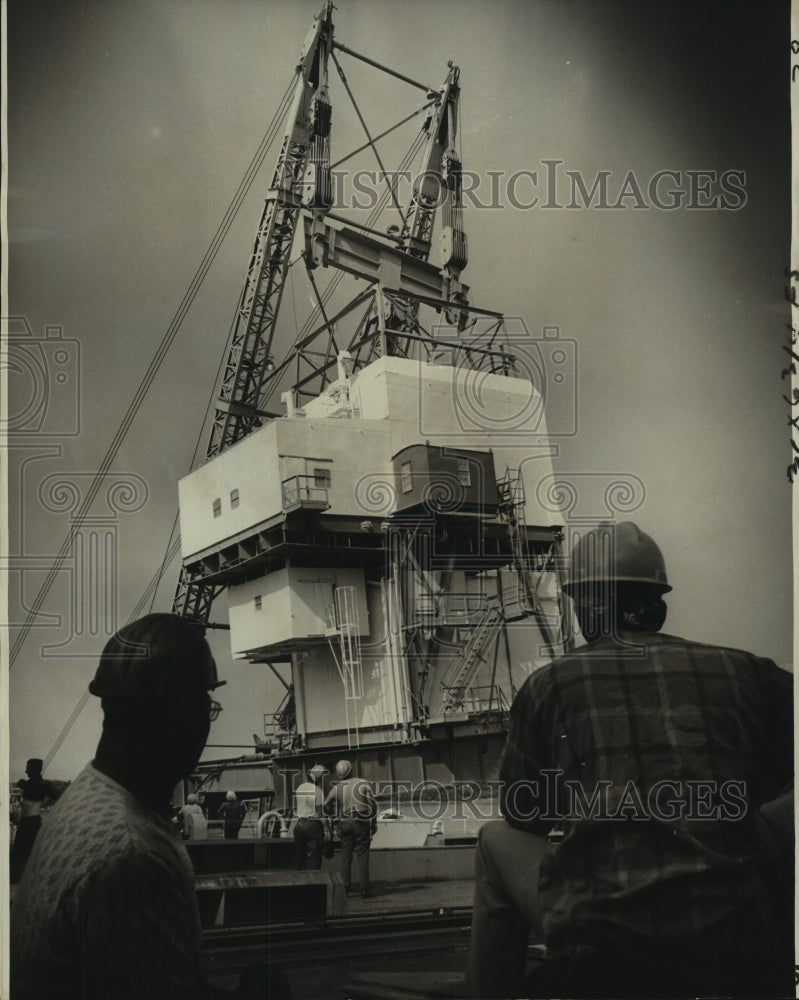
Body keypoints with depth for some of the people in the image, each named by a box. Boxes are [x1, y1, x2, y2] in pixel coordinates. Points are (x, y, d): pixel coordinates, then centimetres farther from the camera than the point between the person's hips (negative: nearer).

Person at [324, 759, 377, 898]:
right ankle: (364, 889, 0)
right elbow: (372, 805, -5)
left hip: (344, 824, 2)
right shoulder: (363, 784, -4)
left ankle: (345, 888, 9)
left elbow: (326, 807, 3)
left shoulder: (336, 788, 1)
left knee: (345, 856, 10)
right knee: (362, 857, 2)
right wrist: (374, 823, 3)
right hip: (362, 823, -2)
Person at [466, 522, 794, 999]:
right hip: (748, 956, 2)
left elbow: (523, 816, 16)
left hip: (602, 951, -1)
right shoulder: (744, 670, 6)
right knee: (787, 813, 25)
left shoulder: (548, 683, 4)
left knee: (497, 839, 23)